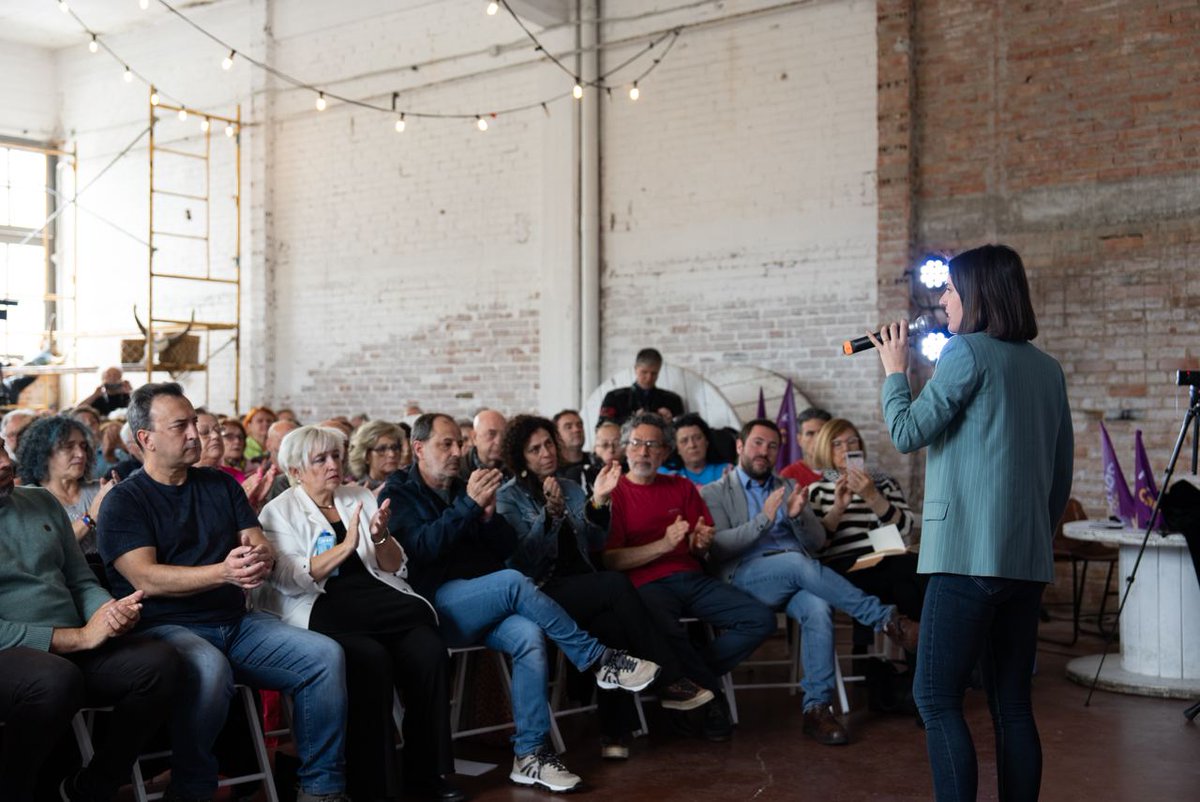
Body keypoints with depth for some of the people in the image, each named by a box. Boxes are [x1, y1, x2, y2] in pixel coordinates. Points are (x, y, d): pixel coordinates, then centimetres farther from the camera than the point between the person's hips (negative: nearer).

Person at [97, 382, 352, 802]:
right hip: (166, 626, -5)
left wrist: (260, 557, -17)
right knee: (209, 668, -38)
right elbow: (146, 579, -14)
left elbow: (261, 546, 9)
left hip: (237, 622, 5)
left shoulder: (221, 484, 16)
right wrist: (222, 572, -28)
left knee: (326, 655, -16)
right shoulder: (124, 501, 0)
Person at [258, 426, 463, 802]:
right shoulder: (279, 512, 7)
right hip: (319, 609, -4)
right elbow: (289, 580, -10)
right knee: (370, 657, -32)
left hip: (376, 600, 4)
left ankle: (427, 770, -11)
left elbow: (396, 569, 15)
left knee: (429, 648, -23)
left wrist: (380, 538, -5)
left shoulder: (360, 497, 18)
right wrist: (345, 546, -17)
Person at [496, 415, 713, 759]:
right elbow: (523, 560, -10)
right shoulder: (509, 497, 3)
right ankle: (671, 681, -21)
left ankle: (615, 730, -25)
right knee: (617, 584, -29)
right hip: (543, 594, -5)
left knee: (614, 623, -30)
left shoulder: (570, 488, 18)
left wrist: (598, 502, -5)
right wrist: (550, 512, -22)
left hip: (583, 590, 5)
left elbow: (595, 544, 10)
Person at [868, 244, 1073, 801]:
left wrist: (895, 371, 6)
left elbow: (908, 433, -9)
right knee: (1013, 704, 12)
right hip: (1028, 560, 8)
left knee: (936, 700, -4)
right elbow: (1062, 472, 18)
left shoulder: (968, 351, -8)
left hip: (968, 553, -8)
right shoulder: (1048, 368, 15)